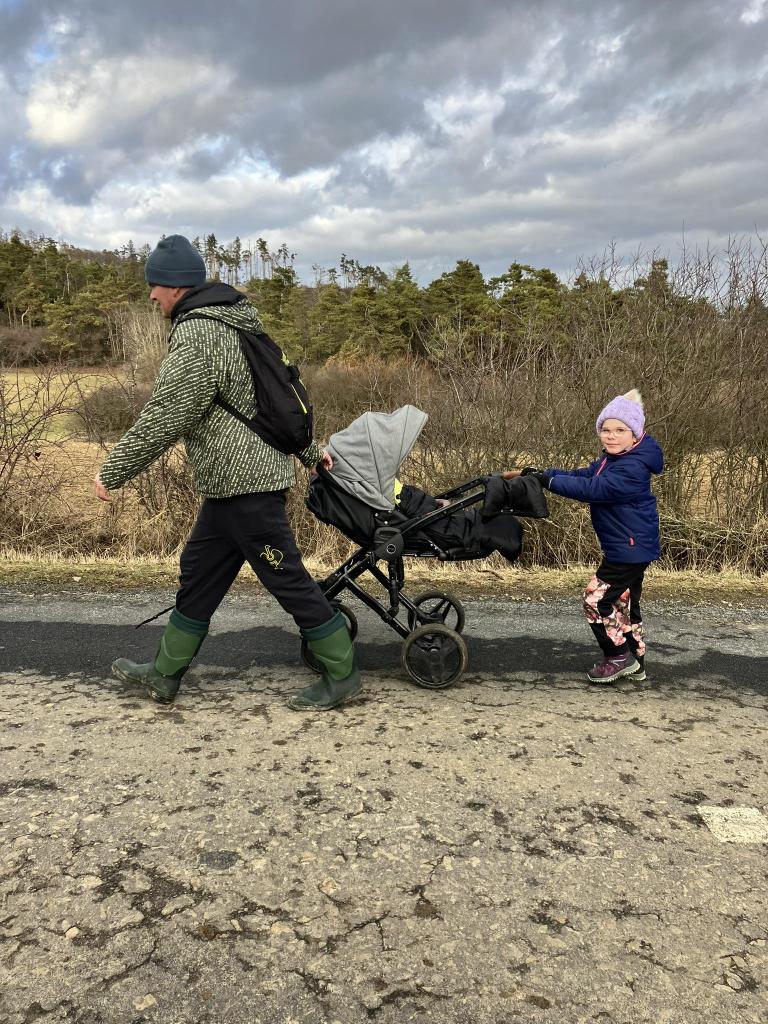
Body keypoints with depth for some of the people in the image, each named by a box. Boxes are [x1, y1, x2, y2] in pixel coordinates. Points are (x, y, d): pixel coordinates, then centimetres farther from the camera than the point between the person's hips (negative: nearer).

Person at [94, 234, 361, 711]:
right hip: (235, 483, 10)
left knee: (288, 579, -1)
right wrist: (309, 449, 26)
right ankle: (165, 675, 28)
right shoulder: (234, 321, 15)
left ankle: (342, 676, 12)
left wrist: (112, 471, -10)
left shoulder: (198, 336, -18)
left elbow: (163, 419, -20)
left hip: (244, 484, -10)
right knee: (198, 573, 16)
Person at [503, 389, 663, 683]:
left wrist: (547, 480, -29)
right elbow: (582, 476, 5)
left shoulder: (632, 468, -24)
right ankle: (635, 663, 29)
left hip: (631, 547, -11)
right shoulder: (611, 460, 9)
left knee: (596, 598, -6)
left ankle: (619, 657, 8)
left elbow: (591, 489, -31)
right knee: (624, 603, 18)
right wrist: (537, 474, -6)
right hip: (630, 546, 11)